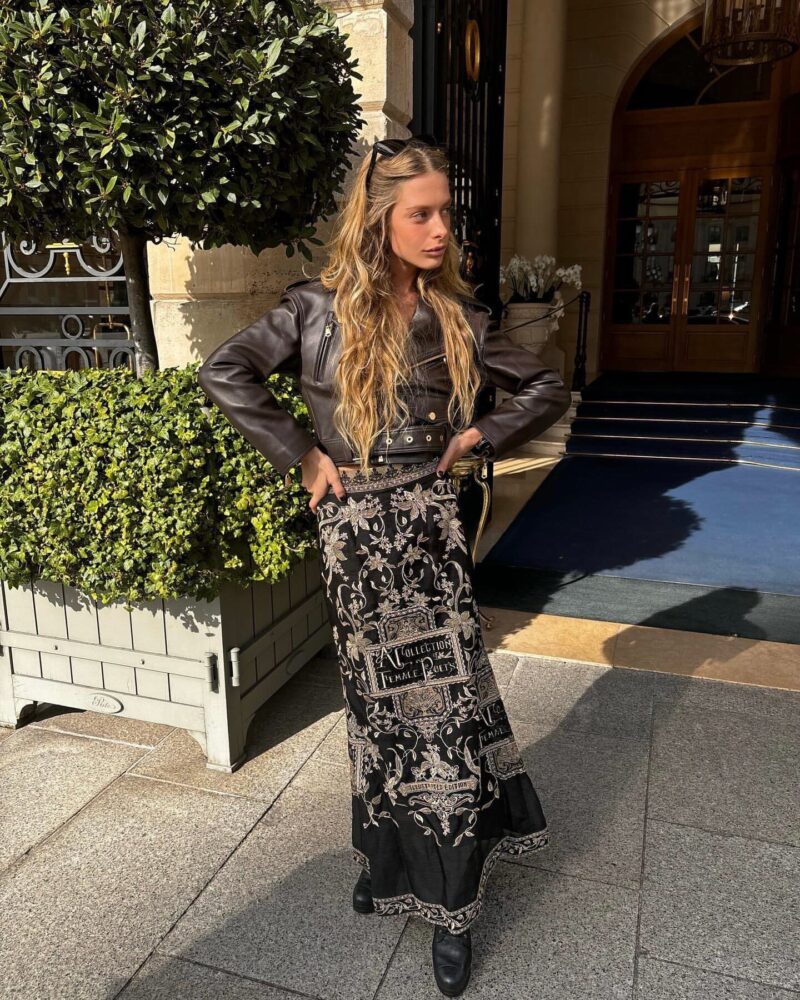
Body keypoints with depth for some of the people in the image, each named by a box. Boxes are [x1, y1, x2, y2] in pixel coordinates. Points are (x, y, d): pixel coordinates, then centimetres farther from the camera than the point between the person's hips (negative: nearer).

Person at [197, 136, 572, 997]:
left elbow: (546, 389, 13)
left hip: (431, 516, 2)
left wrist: (480, 437, 0)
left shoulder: (456, 314, 6)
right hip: (357, 524, -2)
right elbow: (224, 373, -7)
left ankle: (449, 905, 19)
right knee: (382, 698, 9)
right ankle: (386, 852, 35)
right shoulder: (319, 307, -3)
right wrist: (301, 455, -9)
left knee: (446, 694, 2)